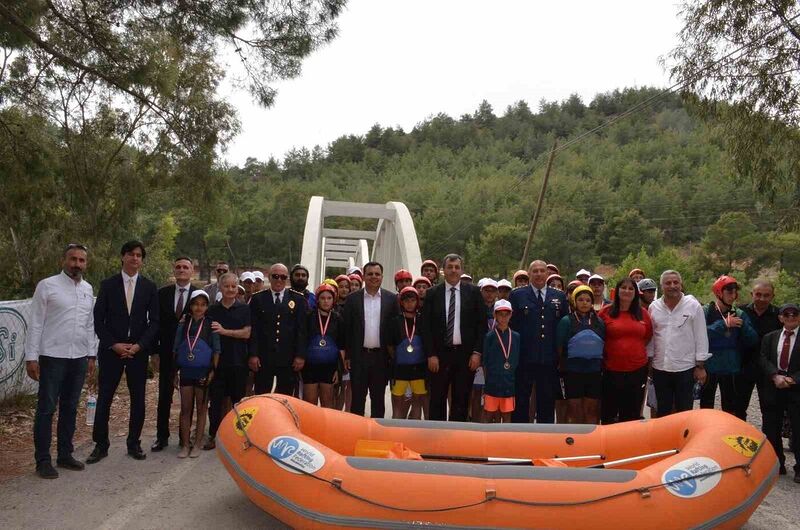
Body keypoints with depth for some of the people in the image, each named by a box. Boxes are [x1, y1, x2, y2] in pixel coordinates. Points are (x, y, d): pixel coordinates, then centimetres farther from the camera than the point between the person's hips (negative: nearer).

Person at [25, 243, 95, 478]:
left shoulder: (88, 289, 10)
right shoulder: (47, 286, -5)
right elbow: (35, 324, -6)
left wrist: (91, 355, 12)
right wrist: (31, 357, -9)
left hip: (79, 358, 5)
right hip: (53, 357, -5)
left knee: (70, 408, 12)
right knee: (46, 409, 3)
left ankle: (65, 454, 23)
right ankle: (43, 460, 12)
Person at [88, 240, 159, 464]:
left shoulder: (149, 287, 3)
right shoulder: (108, 285, 2)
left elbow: (154, 322, 2)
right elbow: (98, 320, 0)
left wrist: (139, 345, -10)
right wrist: (114, 344, -10)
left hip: (139, 351, 1)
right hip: (111, 350, -1)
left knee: (138, 399, 6)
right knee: (104, 398, 2)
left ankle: (134, 443, 19)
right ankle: (101, 445, 14)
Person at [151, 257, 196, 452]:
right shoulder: (162, 293, 3)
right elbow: (156, 323, 4)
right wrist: (154, 352, 0)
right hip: (167, 353, 2)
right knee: (164, 396, 8)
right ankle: (162, 436, 19)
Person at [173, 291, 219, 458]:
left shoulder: (211, 325, -3)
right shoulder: (183, 325, 3)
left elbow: (216, 350, -2)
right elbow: (176, 348, 7)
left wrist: (213, 371, -9)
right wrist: (175, 371, 3)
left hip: (203, 372, -2)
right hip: (186, 372, 2)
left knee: (201, 408, 7)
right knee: (185, 409, 6)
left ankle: (197, 444, 16)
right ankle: (185, 444, 14)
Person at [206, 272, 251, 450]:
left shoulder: (244, 309, 2)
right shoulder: (212, 310, 8)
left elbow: (246, 333, -7)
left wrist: (224, 331, -14)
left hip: (238, 362, -1)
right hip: (217, 362, 1)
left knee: (238, 400, 7)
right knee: (216, 400, 5)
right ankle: (213, 435, 16)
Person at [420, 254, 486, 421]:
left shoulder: (473, 292, 4)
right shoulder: (433, 293, 3)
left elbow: (481, 324, 3)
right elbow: (426, 326, 2)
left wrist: (477, 352, -4)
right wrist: (431, 355, -5)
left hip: (466, 355, 0)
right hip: (440, 355, 0)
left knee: (461, 401, 7)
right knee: (437, 400, 4)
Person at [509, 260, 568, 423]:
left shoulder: (559, 297, 10)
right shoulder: (517, 295, 2)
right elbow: (511, 324, 0)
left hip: (549, 359, 2)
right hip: (524, 359, -2)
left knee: (547, 402, 9)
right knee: (521, 401, 6)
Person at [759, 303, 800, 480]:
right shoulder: (770, 337, 11)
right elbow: (763, 359, 1)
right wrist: (776, 376, -14)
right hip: (773, 388, 3)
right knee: (771, 430, 8)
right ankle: (777, 464, 22)